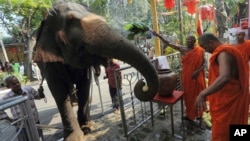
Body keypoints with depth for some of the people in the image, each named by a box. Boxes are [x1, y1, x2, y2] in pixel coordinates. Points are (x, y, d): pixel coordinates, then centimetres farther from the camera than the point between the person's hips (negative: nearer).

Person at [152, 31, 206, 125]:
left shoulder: (199, 51, -5)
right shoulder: (182, 49, -1)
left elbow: (204, 63, -2)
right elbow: (168, 44, -5)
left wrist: (198, 71, -20)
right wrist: (158, 36, -12)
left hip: (196, 77, -2)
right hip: (186, 76, 3)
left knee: (197, 95, 5)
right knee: (188, 95, 13)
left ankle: (199, 116, 19)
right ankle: (189, 114, 30)